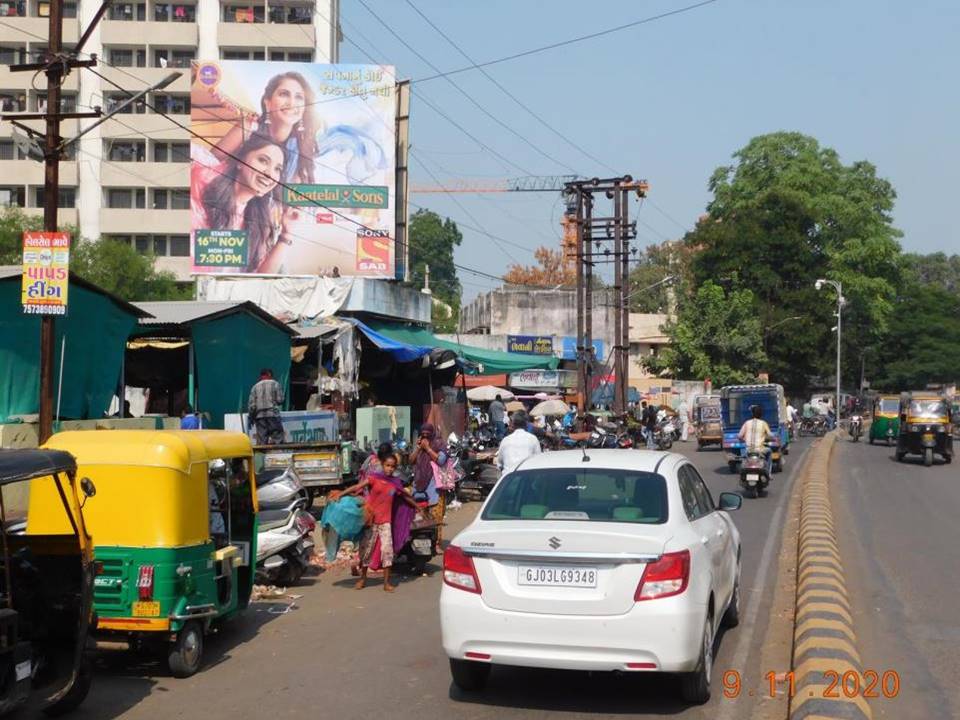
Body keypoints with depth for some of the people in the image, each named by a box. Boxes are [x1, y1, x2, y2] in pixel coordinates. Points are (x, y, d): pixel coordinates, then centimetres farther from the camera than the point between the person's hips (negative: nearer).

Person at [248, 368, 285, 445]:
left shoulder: (255, 387, 10)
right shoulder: (275, 384, 2)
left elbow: (251, 404, 5)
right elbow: (280, 400, -2)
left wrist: (251, 417, 15)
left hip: (259, 415, 3)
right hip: (273, 414, -3)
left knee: (261, 439, 3)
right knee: (277, 436, -2)